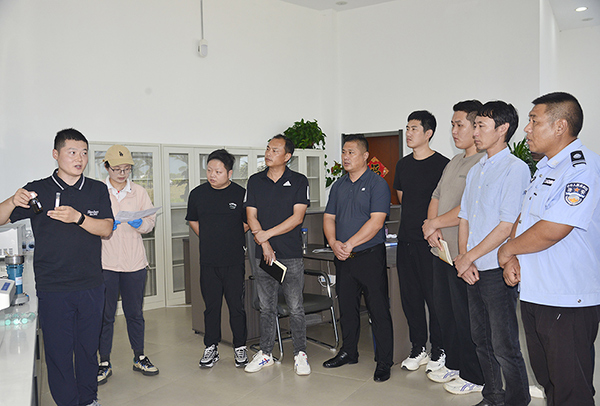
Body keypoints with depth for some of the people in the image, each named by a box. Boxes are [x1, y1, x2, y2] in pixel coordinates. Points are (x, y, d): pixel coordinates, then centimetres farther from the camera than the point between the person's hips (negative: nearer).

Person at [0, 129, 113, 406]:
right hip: (52, 287, -2)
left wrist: (78, 217, -21)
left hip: (91, 286, 2)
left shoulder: (97, 190, 5)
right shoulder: (38, 190, 0)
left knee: (88, 346, 14)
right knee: (58, 350, 5)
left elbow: (106, 229, -3)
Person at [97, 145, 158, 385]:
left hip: (134, 261, 2)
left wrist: (139, 223, -12)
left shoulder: (139, 192, 9)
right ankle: (104, 363, 17)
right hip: (105, 262, -2)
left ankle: (139, 358, 25)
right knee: (105, 315, 4)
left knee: (135, 313, 11)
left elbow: (151, 222, 9)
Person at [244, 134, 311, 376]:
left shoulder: (299, 182, 0)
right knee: (266, 307, 11)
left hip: (292, 255, -3)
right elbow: (251, 217, 3)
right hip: (263, 254, 3)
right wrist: (265, 245, -9)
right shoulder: (255, 181, 9)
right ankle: (265, 354, 23)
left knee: (295, 307, 1)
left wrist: (267, 233, -12)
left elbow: (297, 217, -8)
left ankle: (300, 354, 14)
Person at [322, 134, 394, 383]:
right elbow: (329, 218, 11)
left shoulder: (377, 184, -7)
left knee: (378, 310, -1)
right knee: (346, 307, 15)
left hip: (370, 255, -6)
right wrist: (334, 243, -7)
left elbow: (376, 221, -15)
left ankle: (384, 362, 9)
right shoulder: (339, 185, 13)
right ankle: (349, 352, 30)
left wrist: (350, 243, -18)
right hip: (343, 258, 6)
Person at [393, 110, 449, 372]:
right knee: (410, 296, 11)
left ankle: (438, 351, 15)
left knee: (434, 296, 0)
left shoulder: (442, 164, -7)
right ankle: (418, 349, 23)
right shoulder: (403, 165, 13)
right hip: (406, 240, 6)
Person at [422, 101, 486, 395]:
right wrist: (431, 227, -1)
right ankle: (453, 364, 34)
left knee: (465, 315, 2)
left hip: (464, 254, -9)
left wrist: (435, 223, -12)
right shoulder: (453, 163, 16)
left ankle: (473, 376, 19)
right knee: (443, 309, 18)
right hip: (442, 250, 9)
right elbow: (436, 199, 17)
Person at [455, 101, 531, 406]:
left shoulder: (516, 169, -10)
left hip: (497, 269, -8)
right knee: (481, 340, 17)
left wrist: (468, 257, -11)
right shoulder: (475, 171, 15)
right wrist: (464, 258, 0)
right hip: (473, 269, 8)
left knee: (504, 347, 0)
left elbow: (508, 226, -16)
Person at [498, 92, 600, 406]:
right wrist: (512, 261, -1)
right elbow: (523, 219, 16)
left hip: (567, 302, -9)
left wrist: (507, 250, -9)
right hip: (533, 295, 9)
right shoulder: (544, 167, 15)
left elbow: (553, 230, -24)